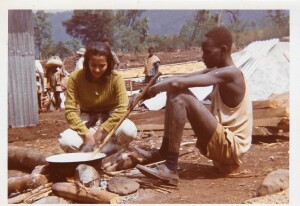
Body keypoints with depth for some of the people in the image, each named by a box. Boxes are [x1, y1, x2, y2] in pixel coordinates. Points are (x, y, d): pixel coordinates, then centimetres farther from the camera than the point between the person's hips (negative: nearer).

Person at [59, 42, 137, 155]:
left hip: (110, 120, 0)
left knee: (129, 130, -34)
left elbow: (122, 109, -21)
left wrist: (101, 131, -25)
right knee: (66, 141, -29)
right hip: (87, 123, 1)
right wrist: (86, 133, -27)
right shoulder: (75, 78, -15)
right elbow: (70, 110, -17)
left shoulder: (116, 78, -16)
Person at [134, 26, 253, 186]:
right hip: (220, 142, 9)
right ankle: (164, 152, 5)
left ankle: (171, 169, -24)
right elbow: (182, 79, 3)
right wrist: (156, 86, -12)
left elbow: (178, 83, -27)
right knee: (175, 92, 5)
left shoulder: (230, 73, -19)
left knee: (180, 97, -25)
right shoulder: (216, 71, 10)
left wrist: (154, 89, -12)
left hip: (231, 147, -9)